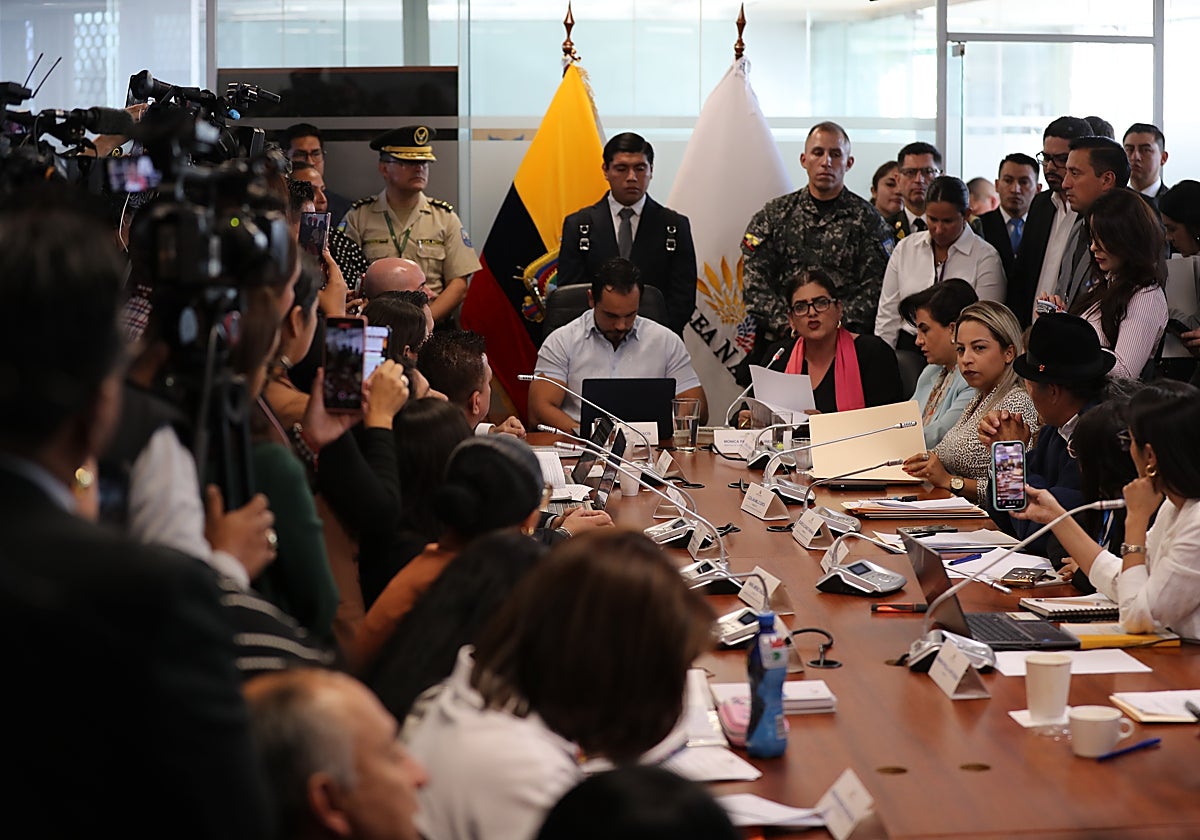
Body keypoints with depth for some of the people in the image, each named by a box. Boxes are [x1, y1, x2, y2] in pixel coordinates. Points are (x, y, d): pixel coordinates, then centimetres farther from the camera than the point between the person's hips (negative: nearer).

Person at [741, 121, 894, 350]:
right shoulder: (774, 215, 13)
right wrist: (785, 323, -9)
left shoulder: (866, 220, 8)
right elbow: (755, 280, 6)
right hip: (778, 338, 1)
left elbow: (874, 287, 0)